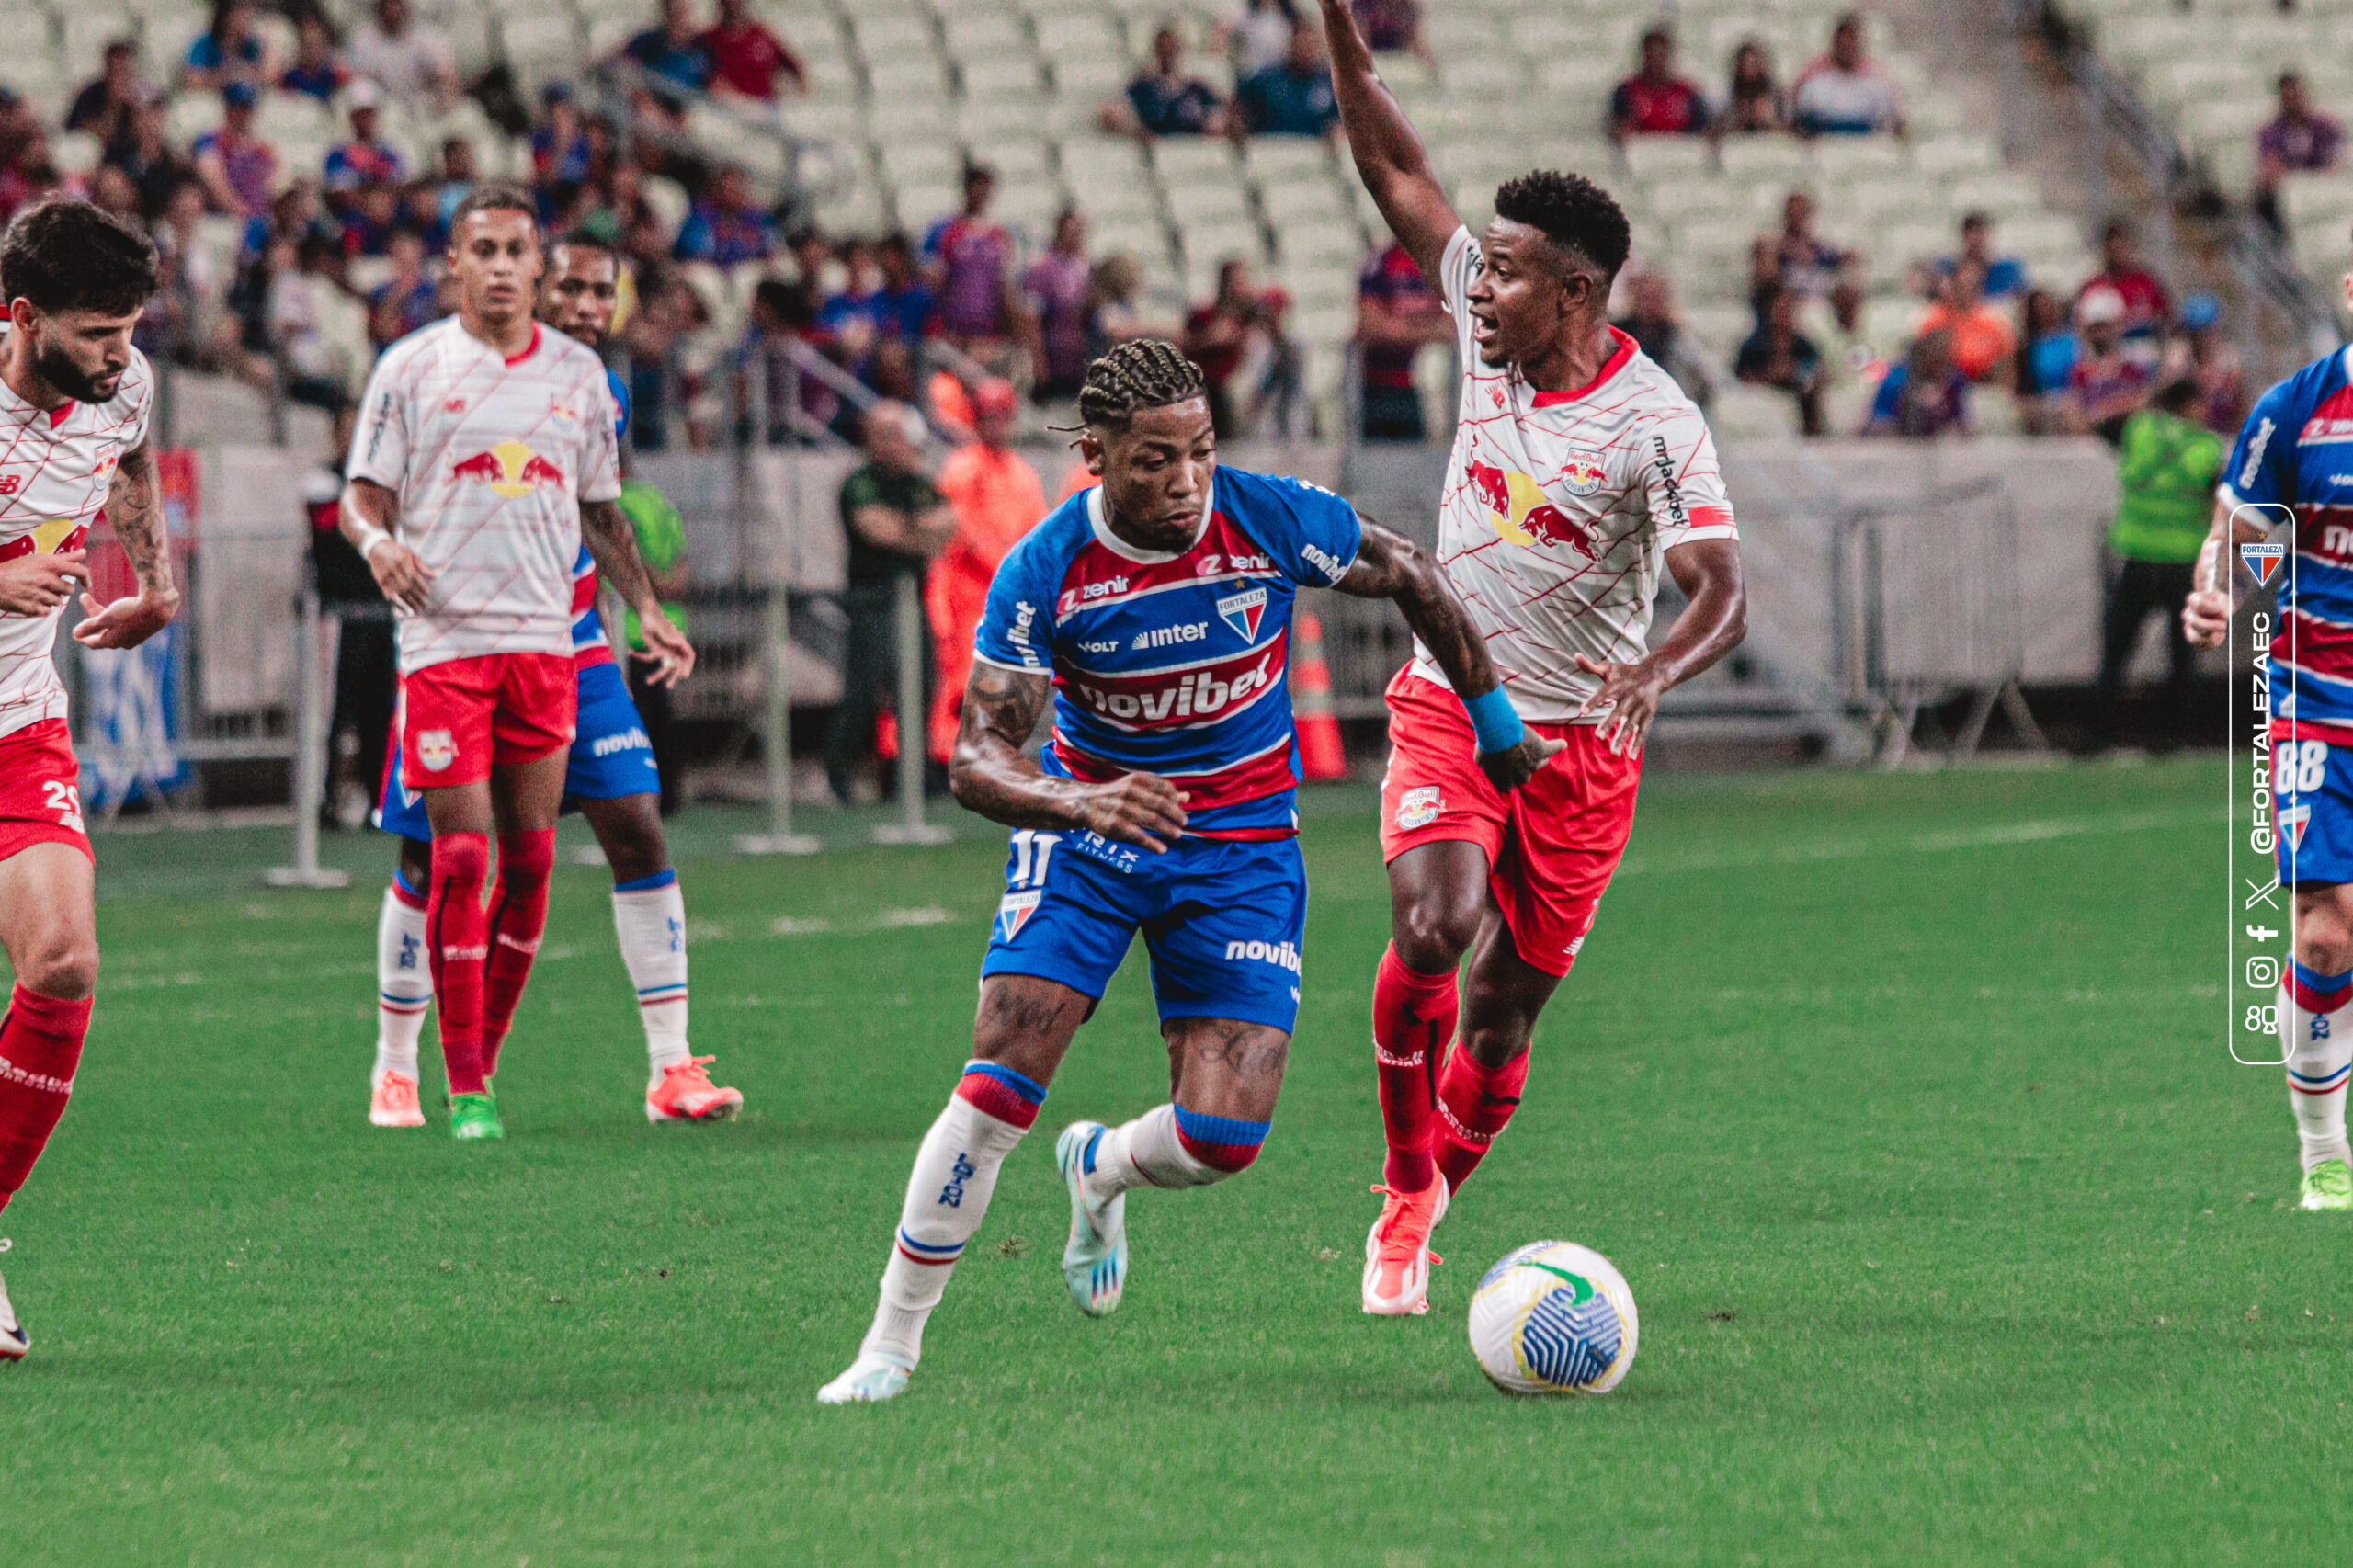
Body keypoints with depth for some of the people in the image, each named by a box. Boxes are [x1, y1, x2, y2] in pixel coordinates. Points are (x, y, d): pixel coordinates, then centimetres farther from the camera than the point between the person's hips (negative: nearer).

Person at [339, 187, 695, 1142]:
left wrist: (648, 612, 10)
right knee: (459, 856, -9)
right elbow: (362, 494, 2)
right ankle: (465, 1089, -6)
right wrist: (378, 540, -21)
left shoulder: (577, 373, 12)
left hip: (545, 638, 4)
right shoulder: (412, 368, 2)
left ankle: (485, 1056, 14)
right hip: (442, 635, -4)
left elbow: (601, 512, 20)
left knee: (529, 858, 2)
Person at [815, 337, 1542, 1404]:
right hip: (1087, 824, -1)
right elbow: (977, 758, -22)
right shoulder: (1042, 573, -20)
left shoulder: (1273, 521, -18)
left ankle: (1099, 1171, 27)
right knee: (1000, 1084, -18)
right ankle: (892, 1342, -4)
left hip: (1243, 845, 1)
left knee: (1223, 1137, -11)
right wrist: (1080, 804, -44)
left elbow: (1409, 578, 2)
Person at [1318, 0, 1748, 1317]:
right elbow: (1397, 170, 3)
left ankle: (1416, 1220, 25)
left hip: (1580, 742, -2)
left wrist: (1651, 676, -44)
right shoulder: (1488, 332, -2)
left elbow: (1723, 594, -24)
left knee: (1506, 1008, 4)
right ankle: (1407, 1182, -6)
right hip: (1449, 704, 2)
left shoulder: (1658, 426, -16)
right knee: (1434, 926, -23)